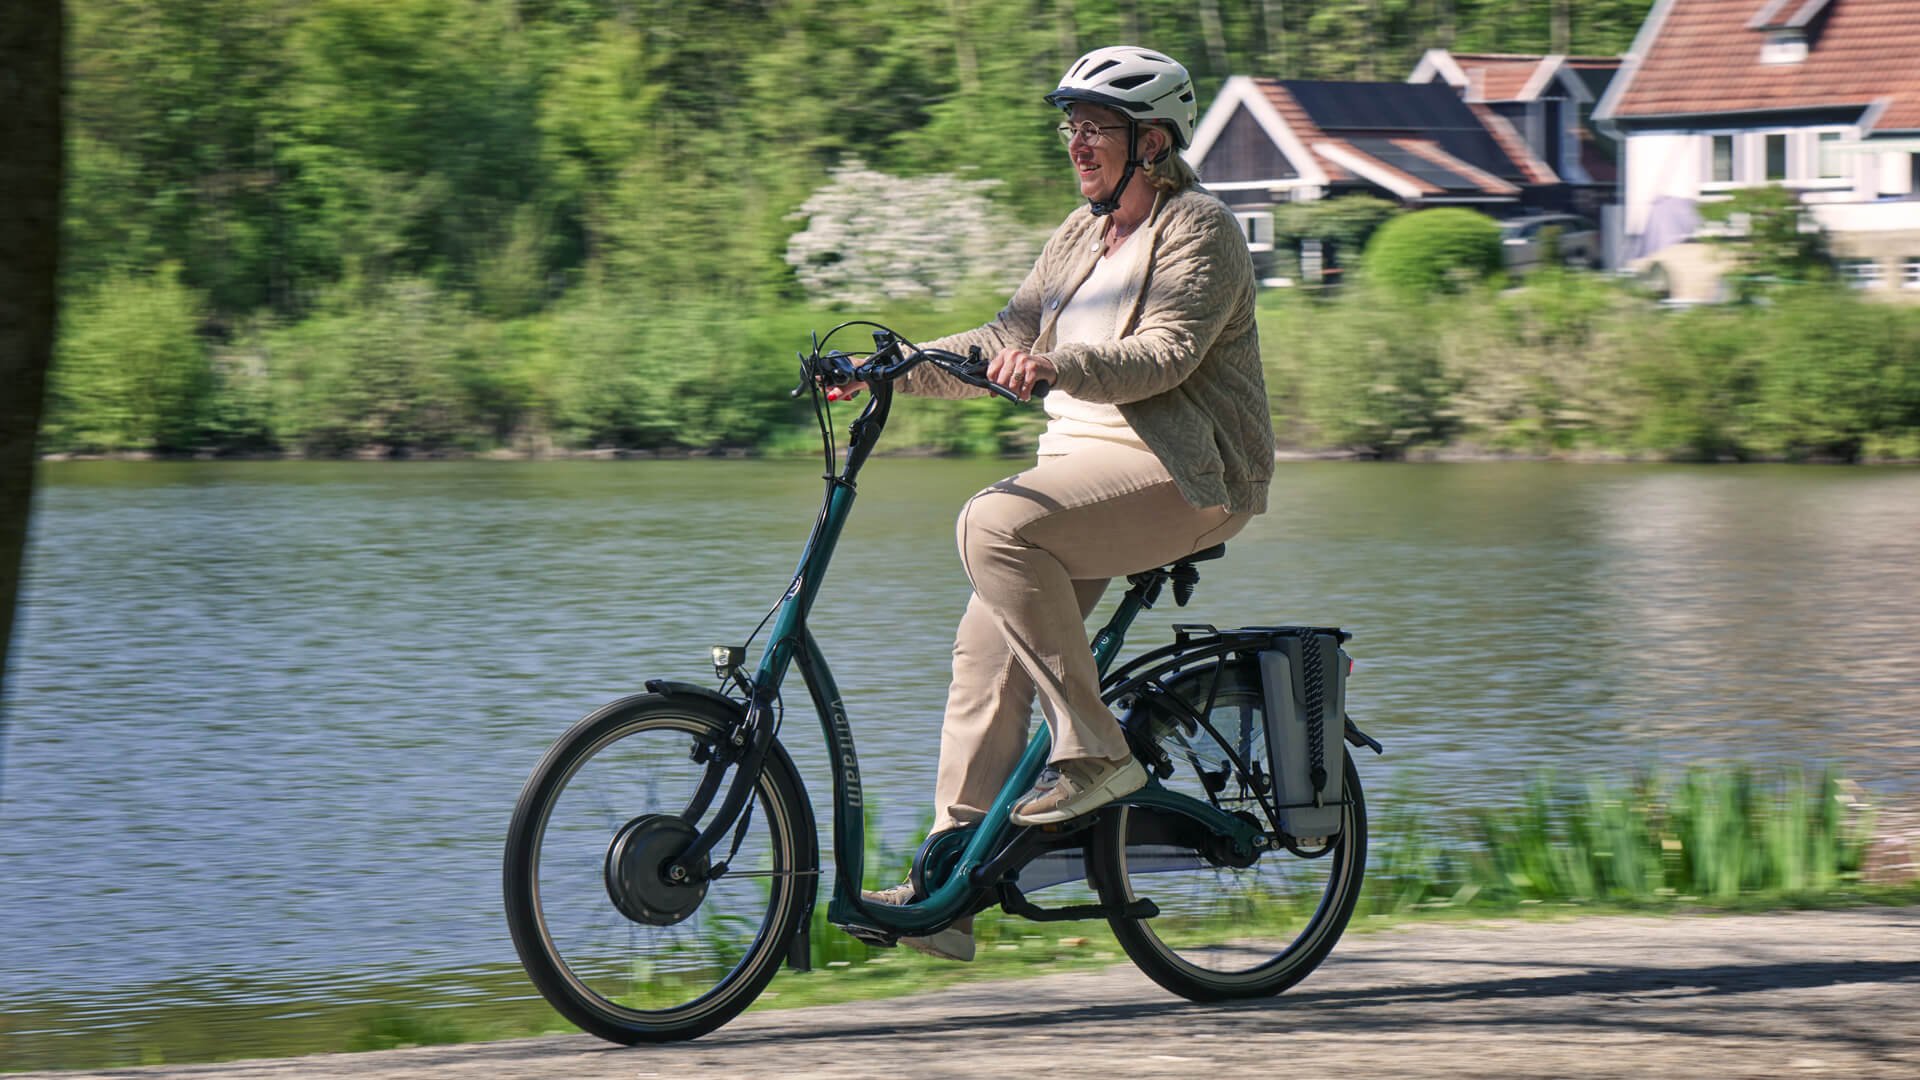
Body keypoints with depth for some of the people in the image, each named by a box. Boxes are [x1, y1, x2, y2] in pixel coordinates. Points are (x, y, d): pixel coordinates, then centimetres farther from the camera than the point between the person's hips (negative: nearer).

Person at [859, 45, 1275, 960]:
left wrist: (1057, 365, -36)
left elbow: (1163, 356, -20)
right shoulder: (1082, 235, 18)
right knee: (989, 636, -8)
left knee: (998, 525, -30)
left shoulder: (1199, 231, -6)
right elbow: (1006, 343, 14)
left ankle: (1094, 750, -23)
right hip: (1085, 463, 8)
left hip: (1186, 474, -8)